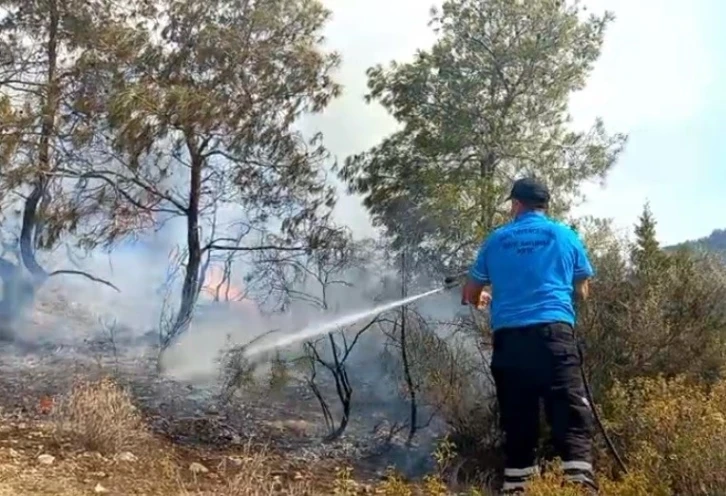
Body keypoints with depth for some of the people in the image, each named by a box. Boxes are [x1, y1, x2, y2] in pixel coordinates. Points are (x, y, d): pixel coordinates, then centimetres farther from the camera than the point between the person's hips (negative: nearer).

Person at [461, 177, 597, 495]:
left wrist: (483, 298, 45)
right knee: (572, 415, -5)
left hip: (508, 338, 2)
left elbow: (470, 295, 23)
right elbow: (582, 291, 23)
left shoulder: (496, 240, 15)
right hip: (554, 331, -2)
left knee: (517, 421, 8)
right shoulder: (564, 235, 13)